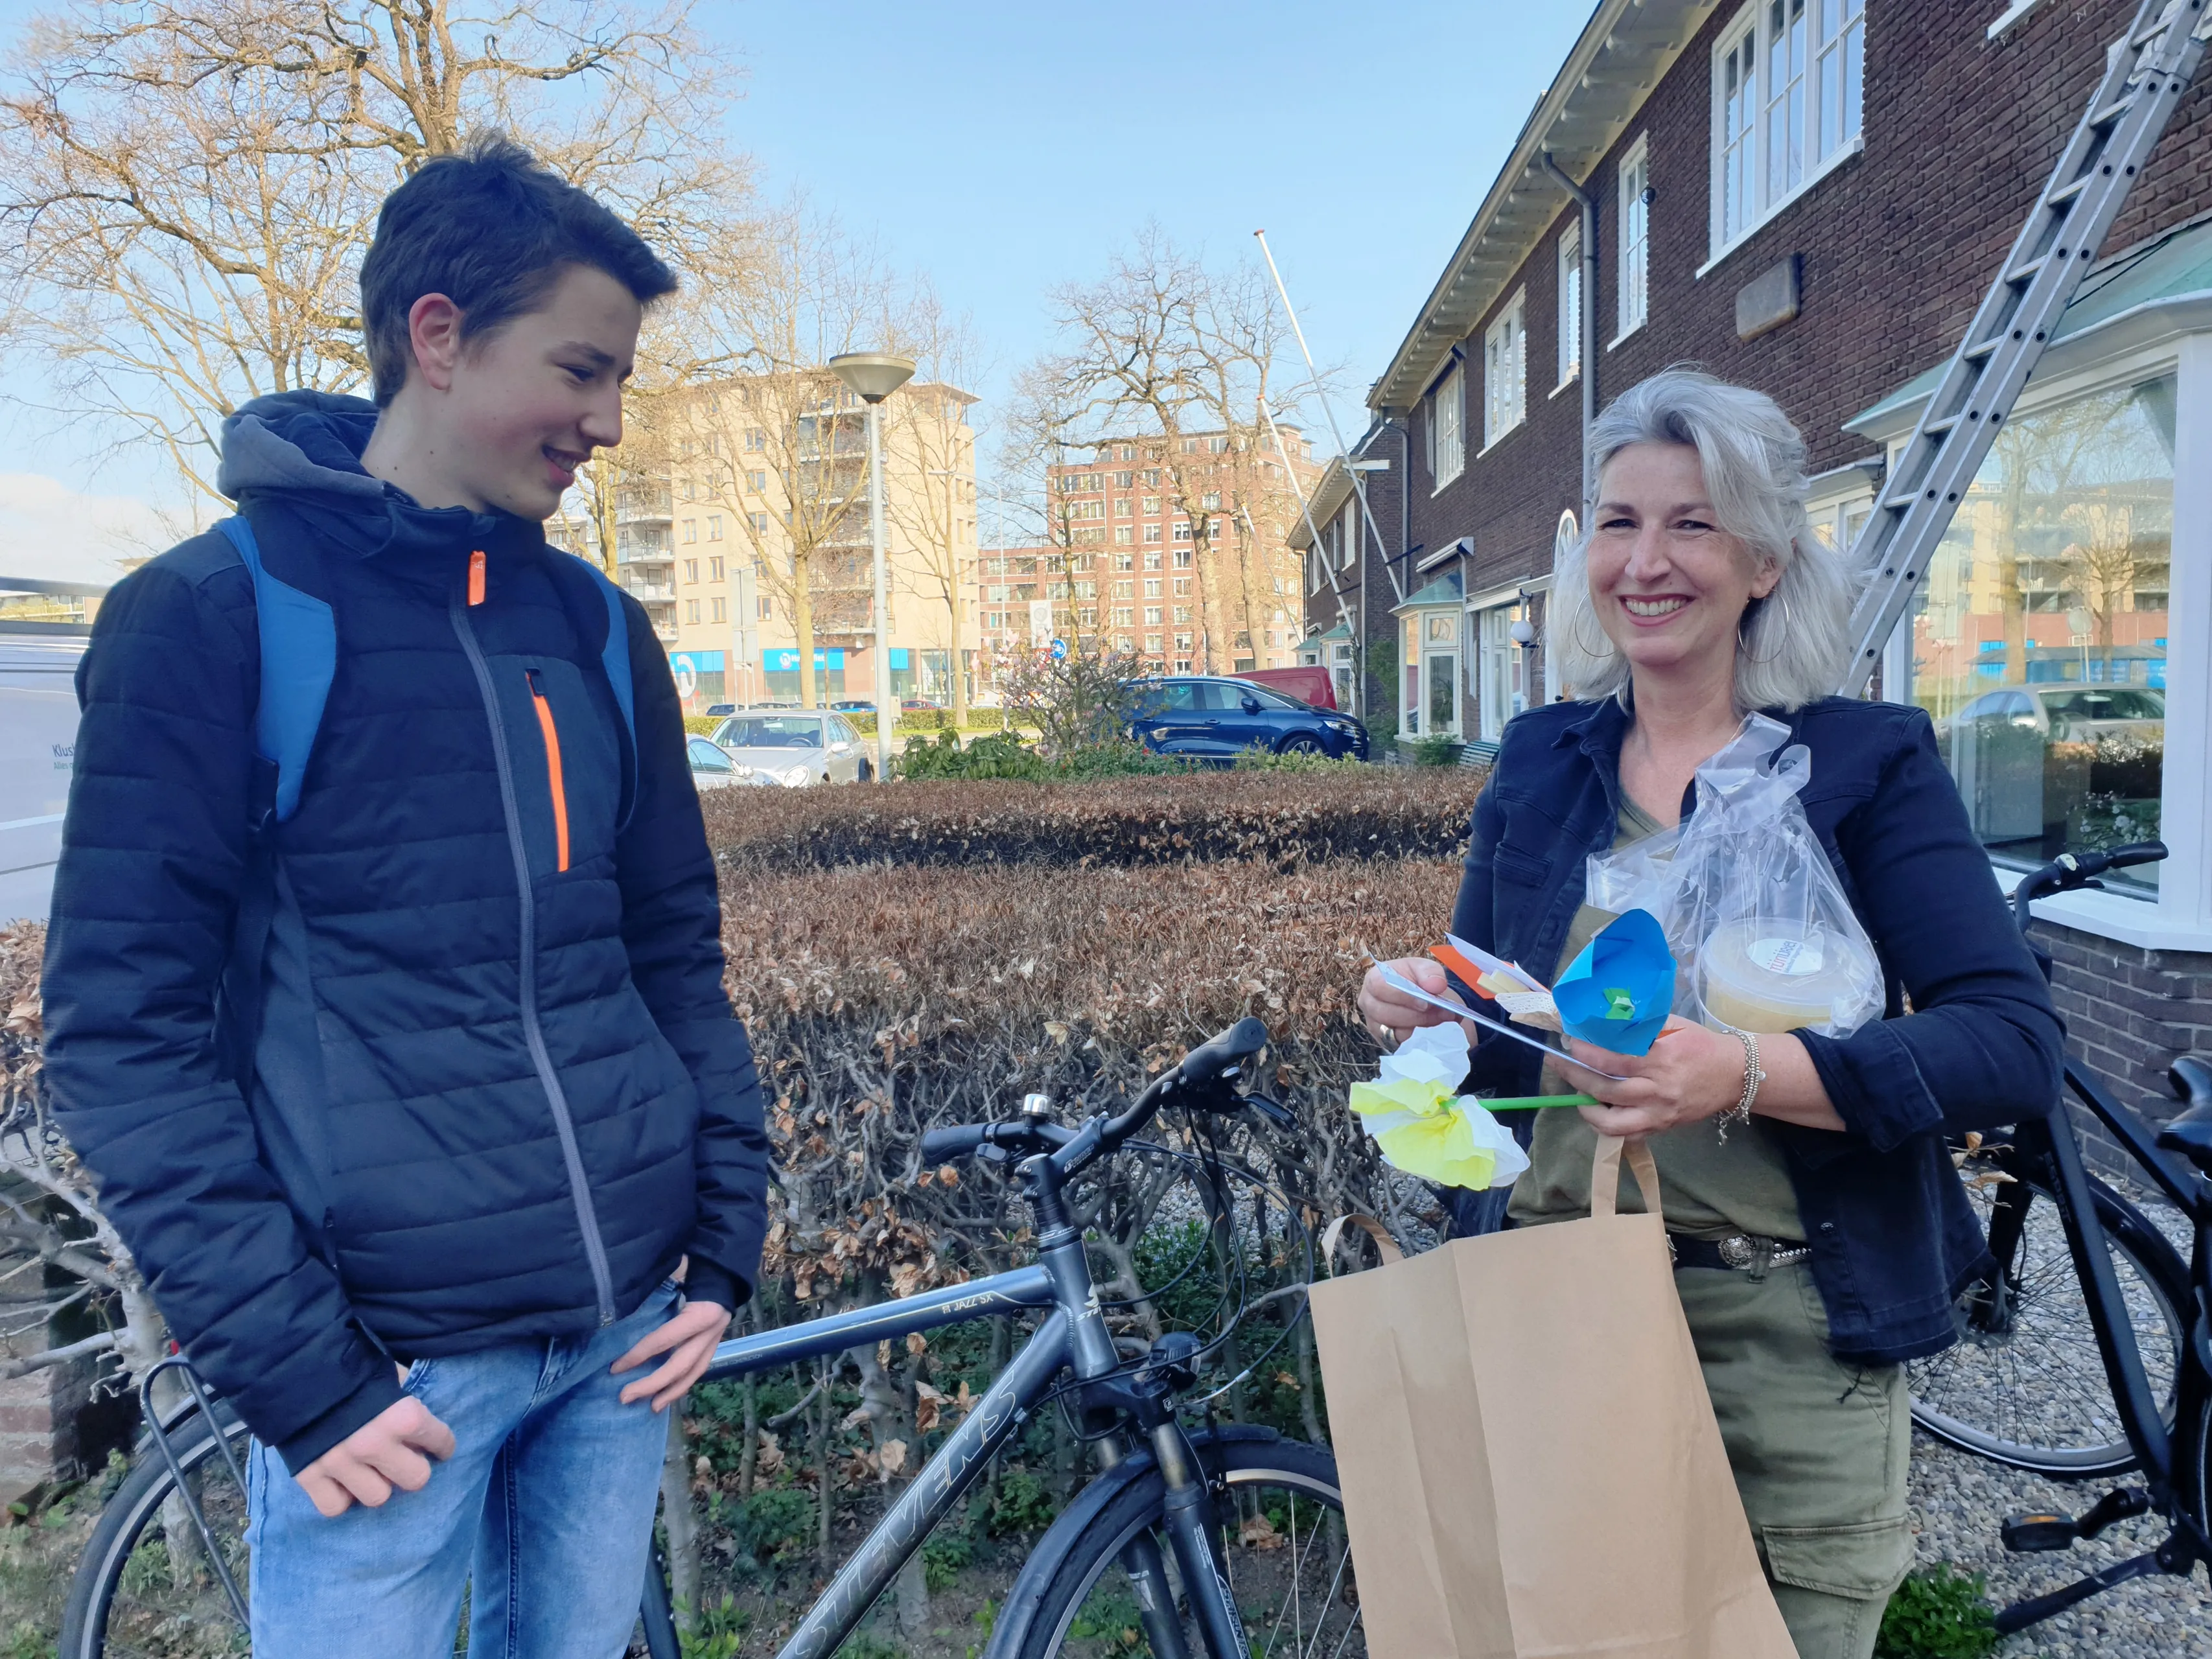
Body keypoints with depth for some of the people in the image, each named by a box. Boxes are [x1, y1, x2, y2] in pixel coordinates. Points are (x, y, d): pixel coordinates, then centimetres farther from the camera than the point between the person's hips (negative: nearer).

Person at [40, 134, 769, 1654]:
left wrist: (728, 1237, 5)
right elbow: (125, 1027, -9)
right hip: (392, 1358, -4)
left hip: (624, 1329, 4)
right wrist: (291, 1368, -13)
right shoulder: (214, 615, -7)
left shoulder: (596, 626, 7)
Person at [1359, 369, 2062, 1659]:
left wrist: (1748, 1073, -29)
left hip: (1792, 1325, -3)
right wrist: (1431, 1012, -13)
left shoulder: (1868, 757, -6)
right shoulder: (1540, 762, 4)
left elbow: (2016, 1045, -15)